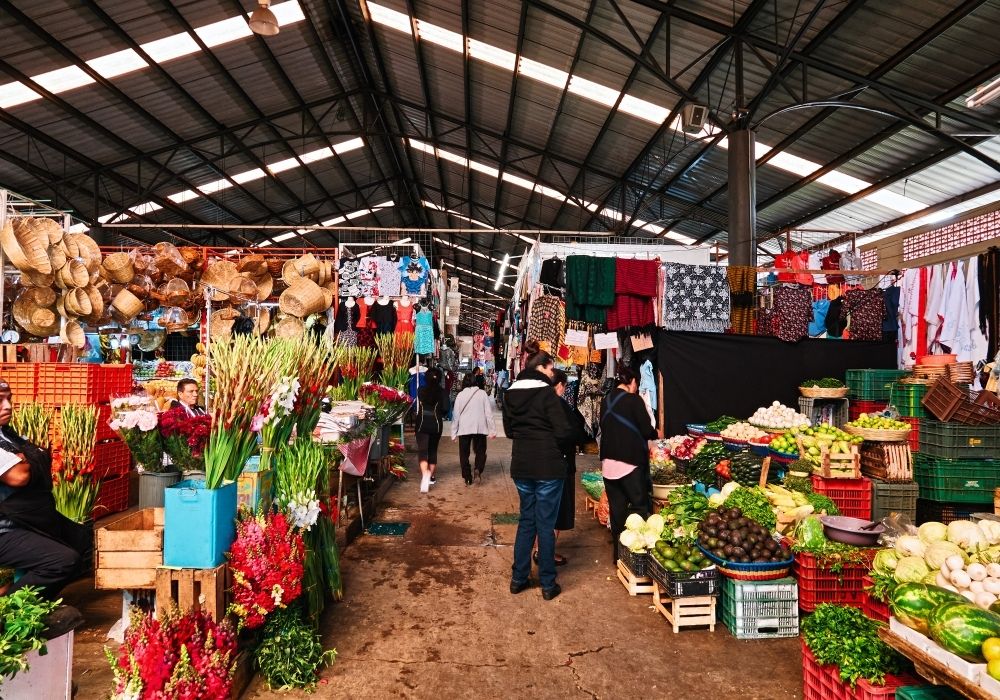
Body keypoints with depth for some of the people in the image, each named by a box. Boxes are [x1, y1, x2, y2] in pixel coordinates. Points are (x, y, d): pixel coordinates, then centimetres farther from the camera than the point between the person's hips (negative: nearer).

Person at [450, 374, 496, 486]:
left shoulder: (460, 395, 0)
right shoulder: (482, 393, -1)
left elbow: (456, 415, 2)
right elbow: (488, 413, -3)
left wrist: (454, 433, 8)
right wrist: (492, 430, 1)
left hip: (464, 429, 0)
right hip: (480, 428, 0)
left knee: (464, 454, 12)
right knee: (480, 451, 15)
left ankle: (467, 478, 11)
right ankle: (478, 470, -10)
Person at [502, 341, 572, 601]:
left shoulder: (511, 393, 4)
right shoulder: (546, 392, -14)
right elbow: (563, 431, -15)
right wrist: (547, 436, 5)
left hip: (521, 464, 6)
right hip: (548, 465, -6)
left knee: (526, 519, 18)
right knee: (546, 523, 4)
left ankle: (518, 578, 23)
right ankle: (548, 584, 14)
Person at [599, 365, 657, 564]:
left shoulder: (606, 401, 7)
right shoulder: (634, 400, -10)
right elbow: (647, 430, -7)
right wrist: (656, 434, 13)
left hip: (608, 462, 6)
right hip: (631, 462, -6)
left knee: (616, 507, 10)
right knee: (639, 506, 4)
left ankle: (619, 553, 17)